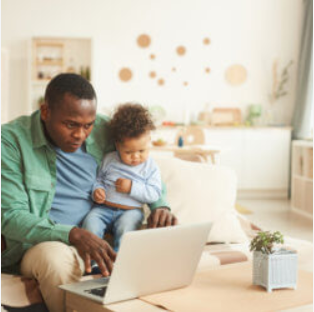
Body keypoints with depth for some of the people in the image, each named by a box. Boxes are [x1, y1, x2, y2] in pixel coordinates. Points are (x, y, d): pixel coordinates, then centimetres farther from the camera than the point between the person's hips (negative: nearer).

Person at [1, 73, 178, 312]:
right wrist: (73, 234, -28)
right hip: (43, 245, -3)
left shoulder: (103, 132, 4)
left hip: (104, 242, 4)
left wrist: (161, 207, -3)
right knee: (55, 256, -38)